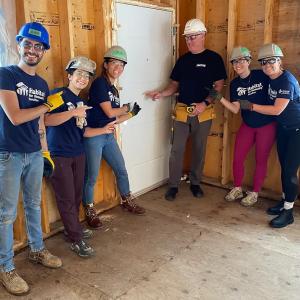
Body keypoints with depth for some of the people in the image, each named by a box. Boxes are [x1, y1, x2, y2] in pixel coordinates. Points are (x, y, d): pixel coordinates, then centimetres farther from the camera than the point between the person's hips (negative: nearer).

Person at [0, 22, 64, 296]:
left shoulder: (42, 84, 10)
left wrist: (46, 150, 15)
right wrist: (49, 104, -9)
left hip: (35, 154, 6)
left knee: (34, 205, 18)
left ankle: (38, 250, 35)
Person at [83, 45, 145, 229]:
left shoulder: (114, 89, 13)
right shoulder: (99, 83, -11)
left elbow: (114, 119, 13)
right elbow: (109, 112, -14)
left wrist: (131, 114, 6)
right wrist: (127, 107, 1)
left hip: (108, 136, 8)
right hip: (93, 136, -8)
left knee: (121, 170, 16)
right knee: (91, 177, 3)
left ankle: (127, 201, 36)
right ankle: (90, 212, 22)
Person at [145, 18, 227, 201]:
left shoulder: (213, 59, -2)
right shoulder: (183, 60, 11)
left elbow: (219, 86, -5)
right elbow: (175, 85, 14)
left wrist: (205, 103, -17)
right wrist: (161, 94, -4)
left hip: (203, 112, -3)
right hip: (182, 111, 3)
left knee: (199, 149, 9)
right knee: (177, 149, 1)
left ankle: (195, 183, 25)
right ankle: (173, 185, 12)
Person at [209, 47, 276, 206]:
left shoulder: (262, 76, -13)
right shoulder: (235, 84, 0)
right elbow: (235, 109, -7)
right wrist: (219, 97, -17)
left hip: (267, 125, -4)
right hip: (247, 125, 4)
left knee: (261, 160, 8)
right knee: (237, 158, 5)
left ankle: (254, 193, 24)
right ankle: (237, 189, 26)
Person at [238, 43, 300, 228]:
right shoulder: (270, 79, 1)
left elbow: (277, 109, -24)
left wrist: (251, 106, -20)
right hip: (283, 128, 8)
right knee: (284, 167, 14)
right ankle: (285, 201, 29)